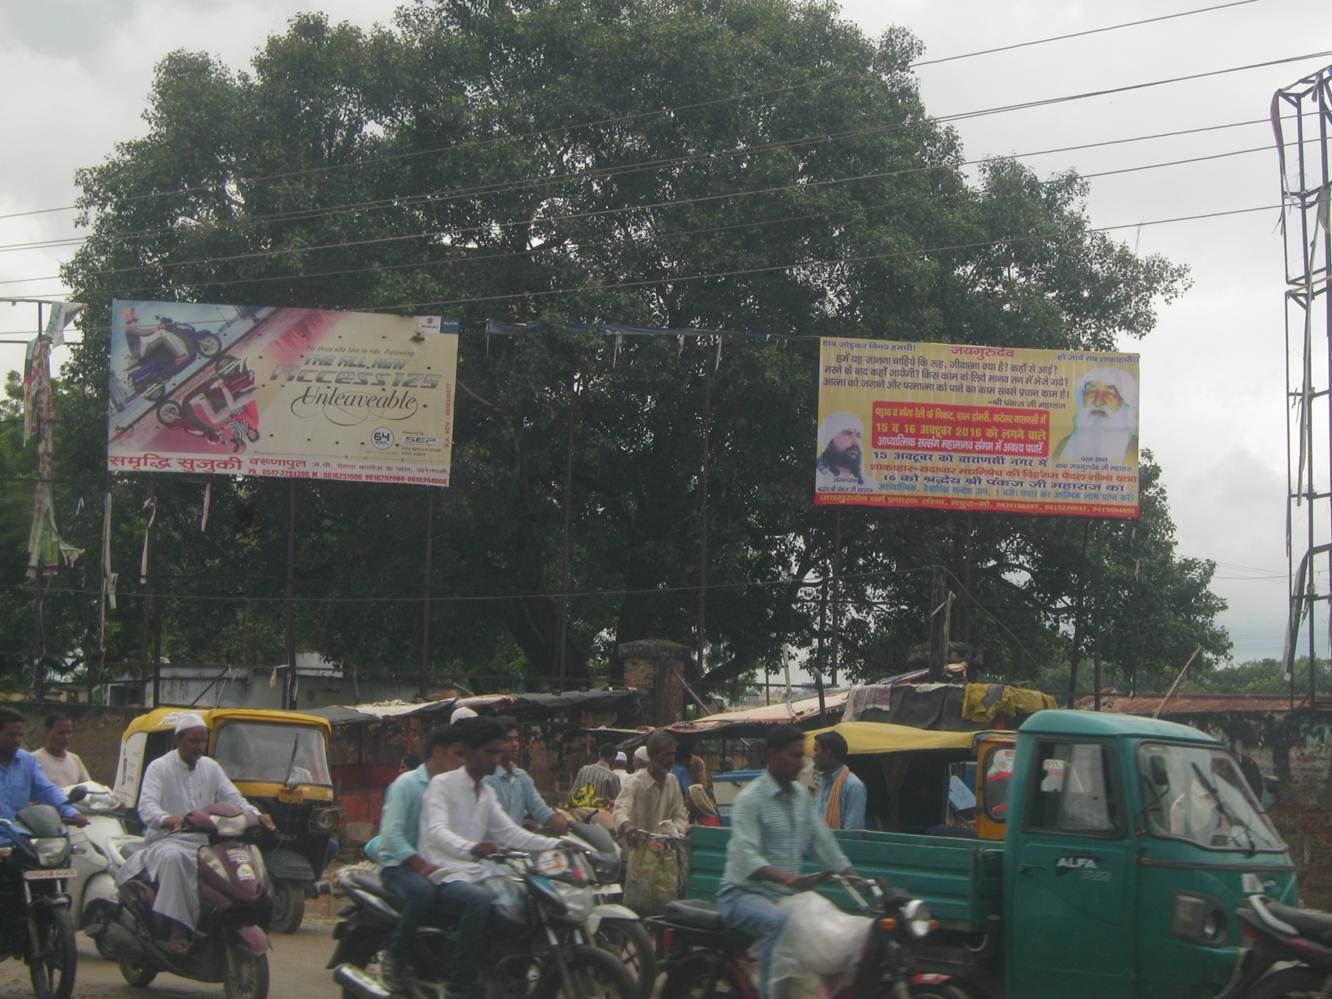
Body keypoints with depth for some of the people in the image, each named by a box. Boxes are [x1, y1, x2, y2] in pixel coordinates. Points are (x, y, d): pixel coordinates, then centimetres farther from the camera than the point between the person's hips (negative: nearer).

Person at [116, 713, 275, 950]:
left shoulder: (211, 768, 17)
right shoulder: (159, 768, 0)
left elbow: (233, 798, 10)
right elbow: (146, 806, -15)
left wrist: (256, 815, -12)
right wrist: (167, 819, -38)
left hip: (204, 843, 5)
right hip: (166, 841, -5)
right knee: (174, 858, -39)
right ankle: (177, 932, -40)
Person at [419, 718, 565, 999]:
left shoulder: (487, 794, 20)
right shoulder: (442, 784, -6)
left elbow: (510, 833, 16)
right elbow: (436, 831, -22)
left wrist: (555, 845, 1)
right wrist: (471, 848, -43)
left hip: (475, 873, 8)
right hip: (445, 876, -8)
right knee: (479, 900, -37)